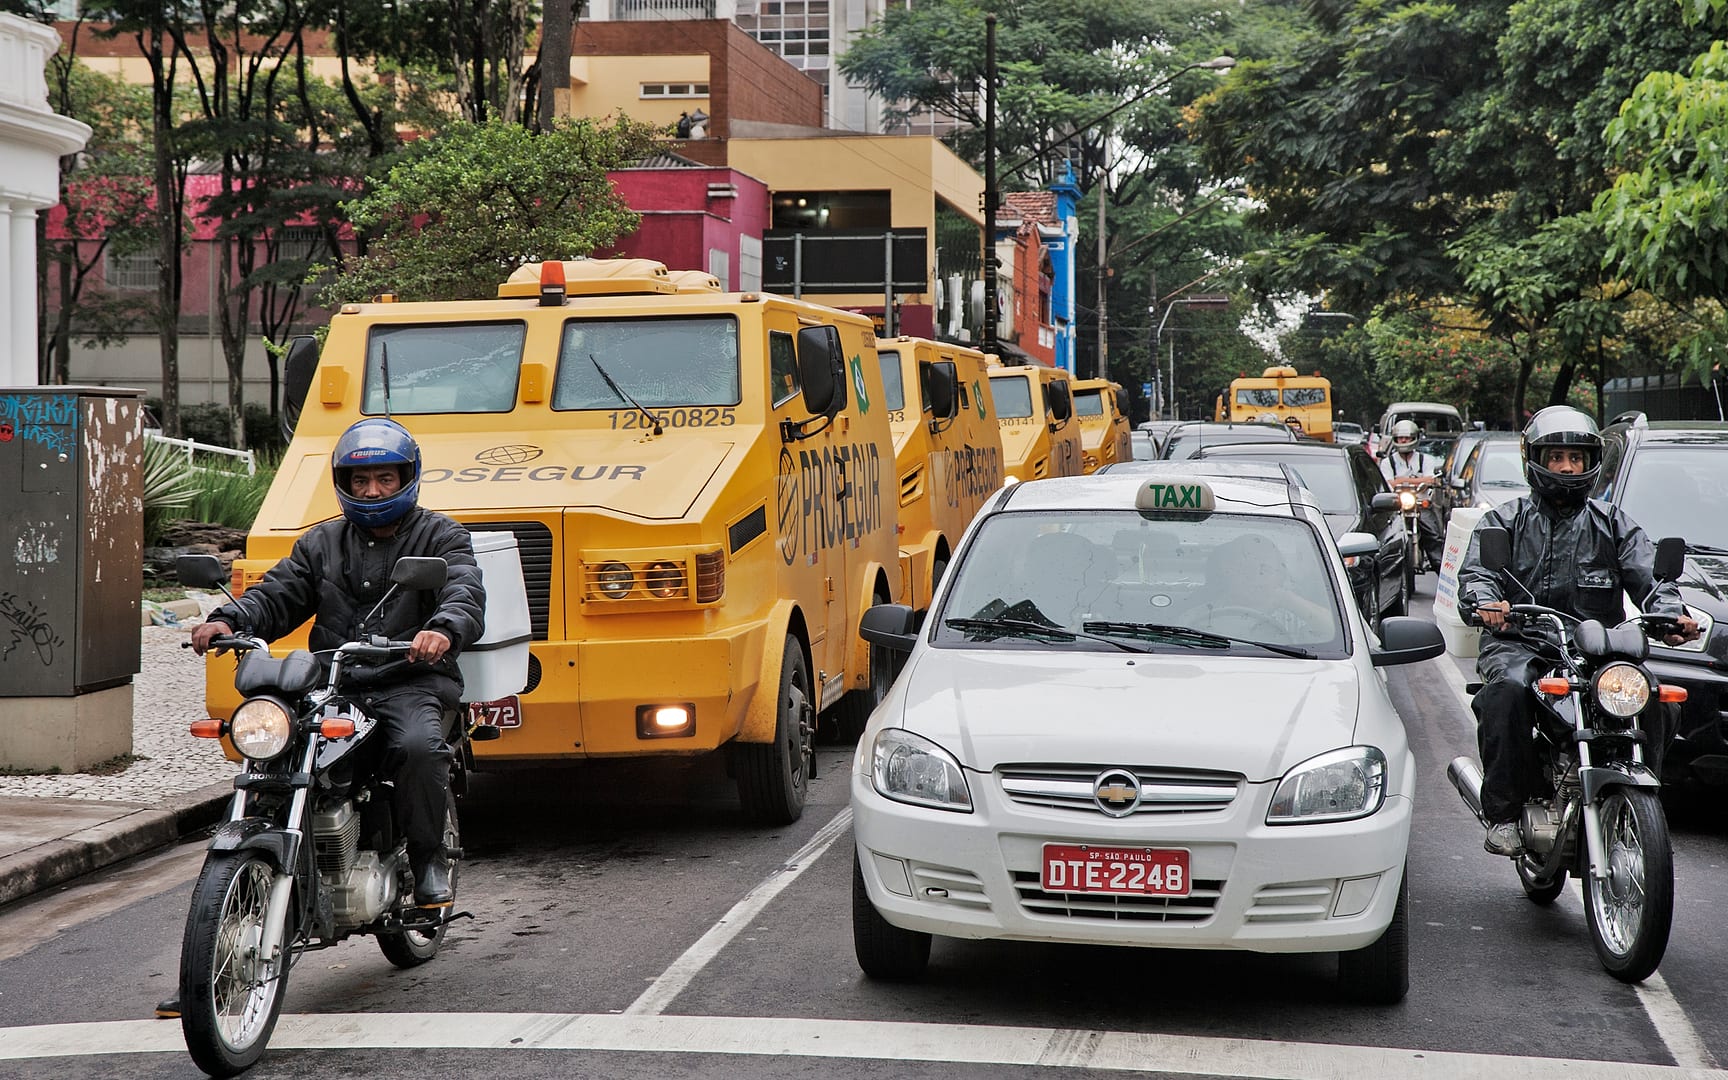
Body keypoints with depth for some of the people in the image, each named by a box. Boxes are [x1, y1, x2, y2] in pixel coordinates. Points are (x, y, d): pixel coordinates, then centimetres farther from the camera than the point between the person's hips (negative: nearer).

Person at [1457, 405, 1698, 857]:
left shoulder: (1614, 524, 20)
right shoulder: (1503, 521, 16)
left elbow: (1648, 575, 8)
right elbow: (1475, 572, 1)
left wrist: (1671, 613, -15)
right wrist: (1487, 602, -24)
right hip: (1520, 646, -1)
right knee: (1507, 693, -35)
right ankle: (1503, 815, -28)